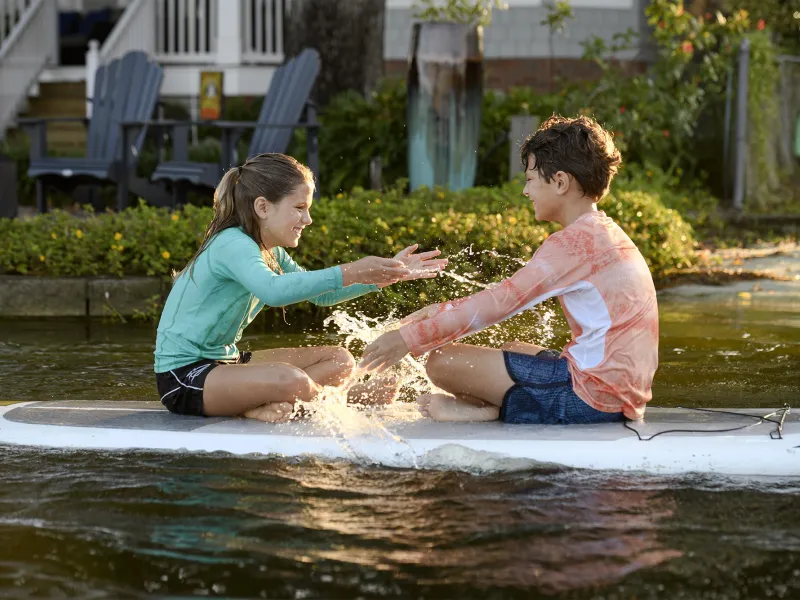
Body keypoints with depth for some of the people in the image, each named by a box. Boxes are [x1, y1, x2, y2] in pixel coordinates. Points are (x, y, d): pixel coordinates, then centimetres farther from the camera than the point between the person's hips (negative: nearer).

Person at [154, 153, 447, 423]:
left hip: (223, 362, 11)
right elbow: (273, 290, -41)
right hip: (182, 377, -11)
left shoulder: (271, 253, 11)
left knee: (339, 360, 4)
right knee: (291, 381, -36)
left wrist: (386, 274, 7)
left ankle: (265, 405, -14)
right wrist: (348, 274, -41)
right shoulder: (232, 245, -21)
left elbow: (320, 294, 18)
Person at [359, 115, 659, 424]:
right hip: (623, 394, 10)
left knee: (442, 360, -11)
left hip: (593, 393, -10)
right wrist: (442, 311, 18)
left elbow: (501, 303, -17)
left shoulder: (573, 242, -14)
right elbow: (512, 295, 21)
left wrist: (409, 338, -13)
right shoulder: (603, 232, 18)